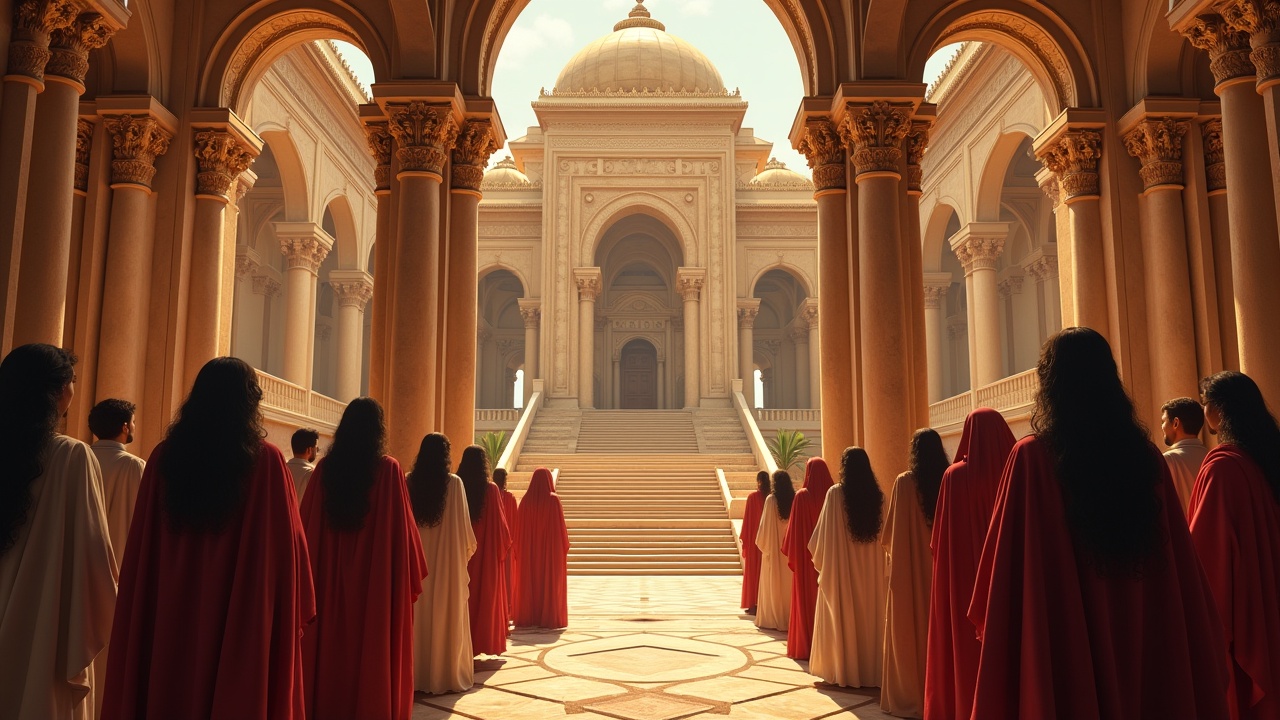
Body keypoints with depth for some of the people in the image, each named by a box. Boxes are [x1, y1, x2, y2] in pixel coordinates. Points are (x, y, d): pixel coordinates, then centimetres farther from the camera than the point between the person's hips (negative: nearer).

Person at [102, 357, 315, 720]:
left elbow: (141, 550, 2)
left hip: (170, 617, 3)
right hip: (244, 619, -3)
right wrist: (294, 611, 0)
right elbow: (287, 544, -11)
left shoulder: (164, 456, -2)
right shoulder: (266, 460, -11)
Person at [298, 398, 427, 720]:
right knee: (374, 648, 6)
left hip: (330, 578, 3)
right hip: (377, 578, -3)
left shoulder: (325, 468, -1)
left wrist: (309, 577, 11)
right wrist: (410, 577, -1)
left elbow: (308, 525, 2)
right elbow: (401, 528, -10)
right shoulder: (388, 469, -10)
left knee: (330, 649, 13)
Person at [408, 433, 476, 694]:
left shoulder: (410, 482, -2)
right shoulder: (454, 483, -10)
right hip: (447, 557, -3)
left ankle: (416, 674, 17)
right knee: (447, 614, 6)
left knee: (418, 613, 10)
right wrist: (468, 548, 10)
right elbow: (462, 523, -5)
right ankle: (446, 674, 11)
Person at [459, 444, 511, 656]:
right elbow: (499, 523, -8)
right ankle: (484, 640, 9)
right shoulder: (491, 489, -11)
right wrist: (505, 544, 6)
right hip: (486, 552, -3)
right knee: (486, 594, 7)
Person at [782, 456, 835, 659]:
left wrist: (791, 554, 1)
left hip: (806, 555, -3)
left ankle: (804, 647, 8)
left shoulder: (802, 496, -10)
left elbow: (795, 528, -8)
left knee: (806, 599, 6)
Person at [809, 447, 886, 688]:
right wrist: (875, 561, 11)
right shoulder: (877, 495, -1)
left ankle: (841, 670, 11)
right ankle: (869, 668, 17)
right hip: (872, 570, 4)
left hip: (840, 568, -3)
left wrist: (820, 559, 6)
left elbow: (823, 536, -9)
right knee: (869, 617, 11)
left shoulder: (836, 493, -12)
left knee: (841, 617, 6)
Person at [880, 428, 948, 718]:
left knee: (909, 630, 6)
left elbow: (891, 531, -6)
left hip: (909, 567, -3)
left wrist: (890, 549, 12)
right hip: (942, 565, 3)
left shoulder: (904, 482, -11)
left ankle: (908, 696, 11)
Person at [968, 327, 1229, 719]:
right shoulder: (1145, 456, -1)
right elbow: (1183, 572, 3)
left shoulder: (1032, 457, -13)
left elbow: (1006, 562, -12)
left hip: (1061, 642, -4)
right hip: (1146, 639, 4)